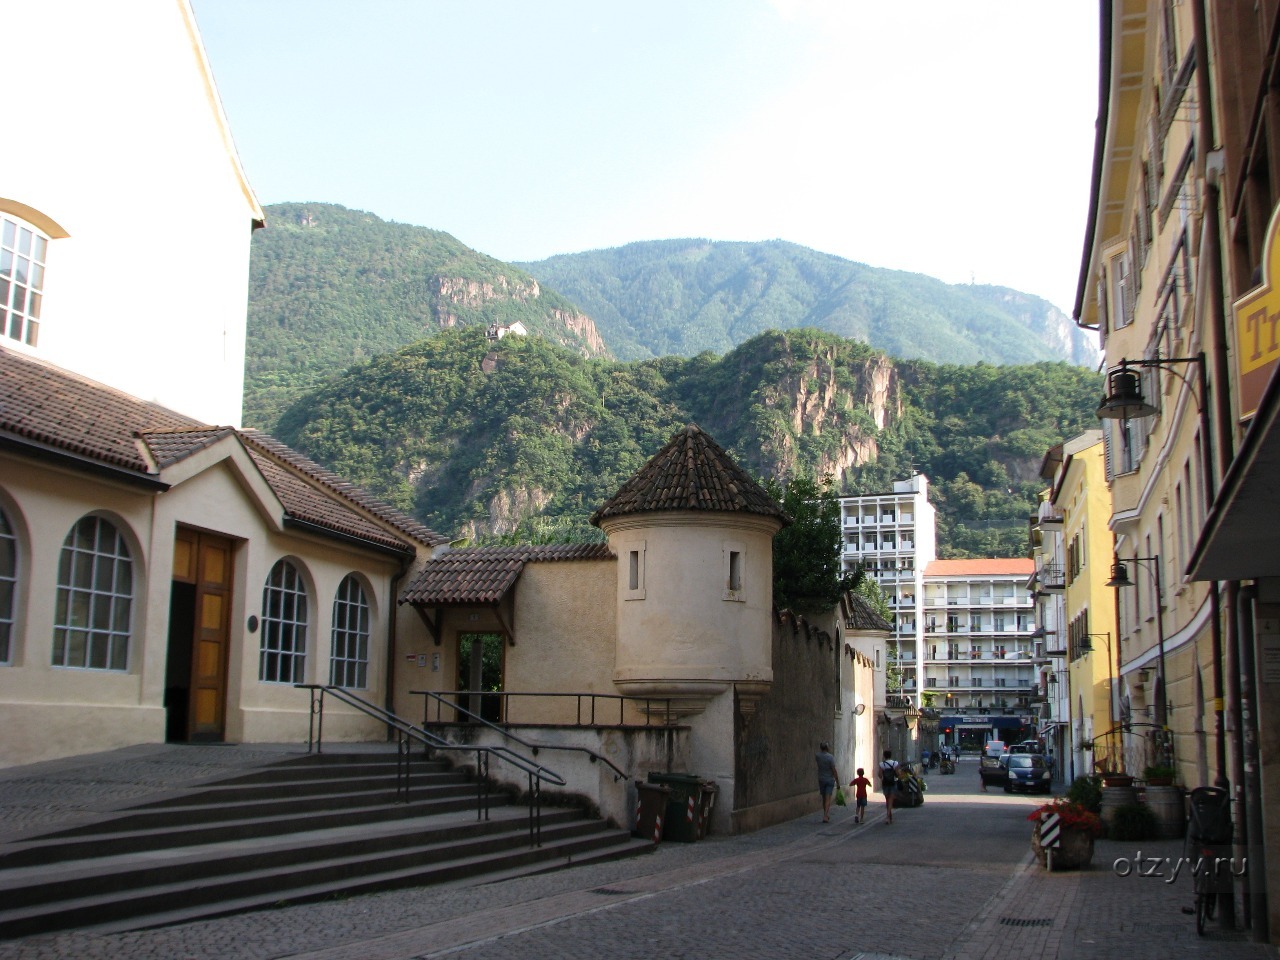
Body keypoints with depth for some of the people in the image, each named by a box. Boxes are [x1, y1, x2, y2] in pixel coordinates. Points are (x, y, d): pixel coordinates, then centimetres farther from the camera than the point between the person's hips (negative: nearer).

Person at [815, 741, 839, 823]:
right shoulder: (830, 757, -16)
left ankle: (826, 815, 27)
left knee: (824, 798, 16)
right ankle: (825, 817, -14)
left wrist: (820, 749, 14)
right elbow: (834, 771, -16)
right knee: (828, 799, -4)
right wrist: (838, 782, -9)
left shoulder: (818, 756, -5)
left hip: (821, 779, 4)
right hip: (830, 779, -4)